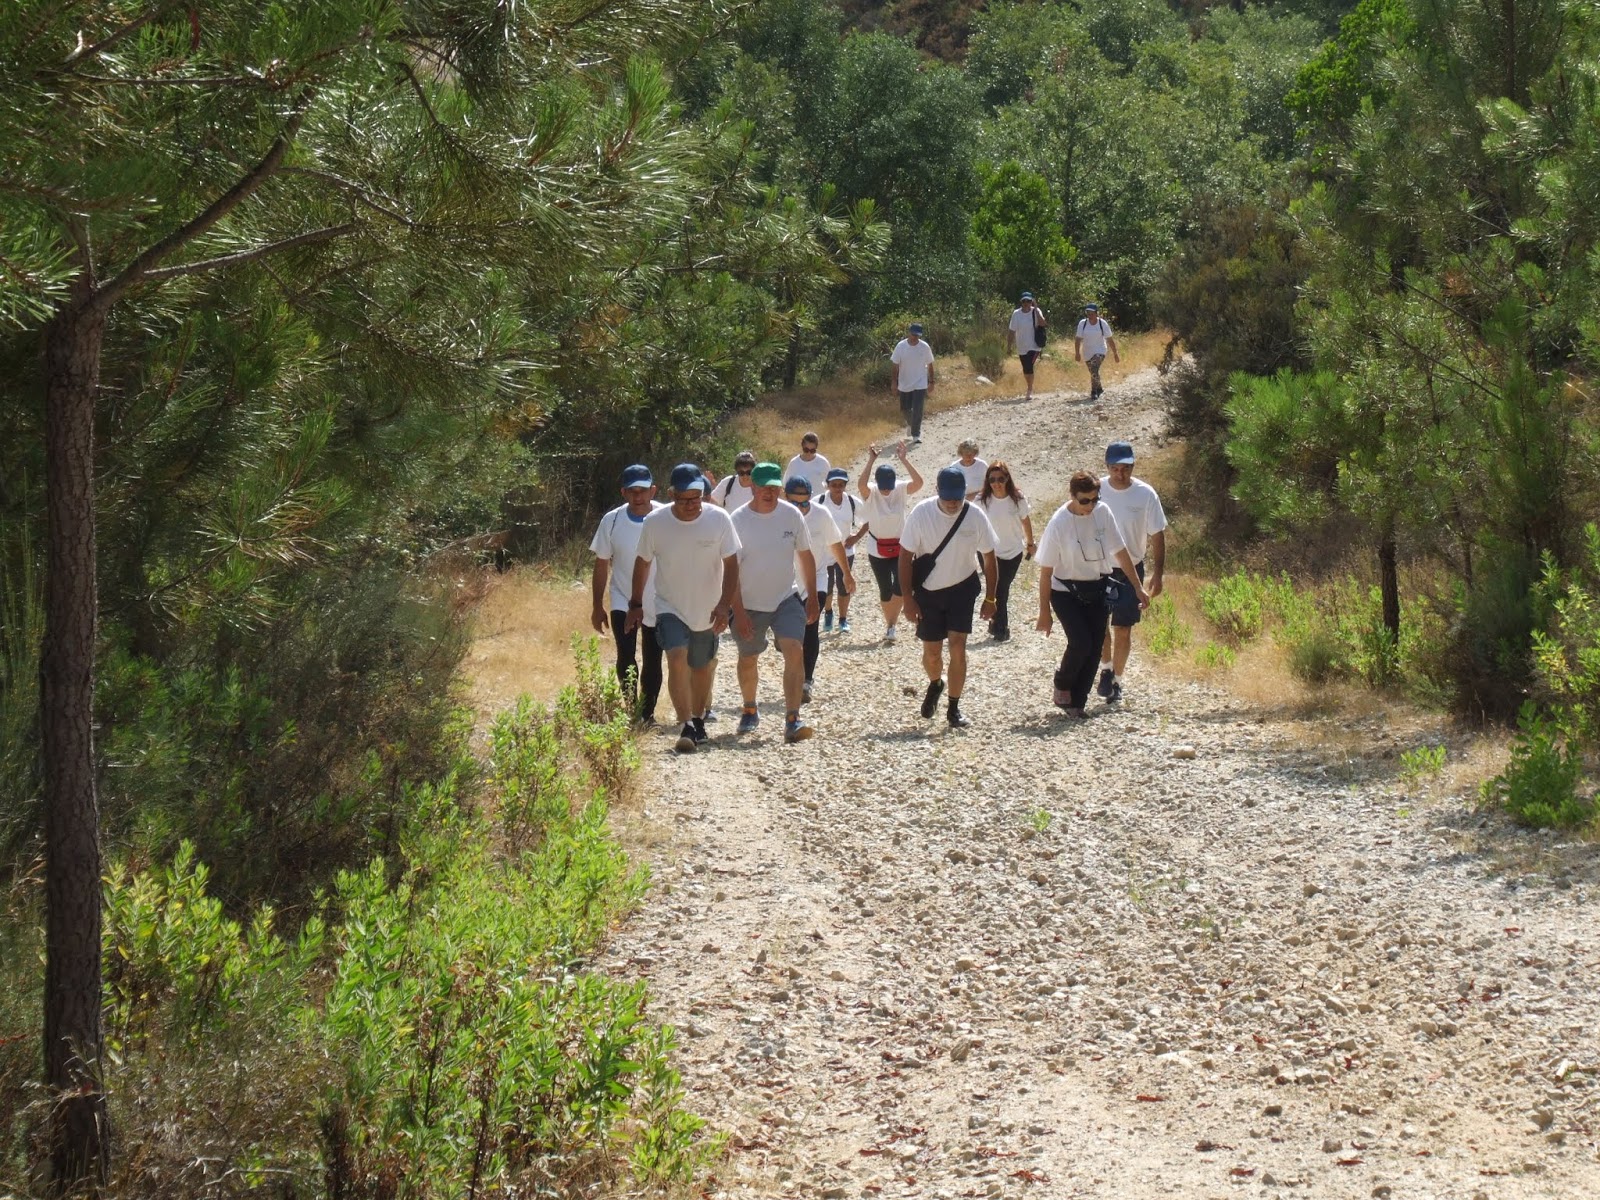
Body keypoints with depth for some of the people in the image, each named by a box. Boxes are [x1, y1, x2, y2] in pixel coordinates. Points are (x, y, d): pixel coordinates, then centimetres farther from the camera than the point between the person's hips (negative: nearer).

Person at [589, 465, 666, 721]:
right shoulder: (612, 521, -7)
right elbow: (601, 565, 2)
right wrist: (598, 607, 2)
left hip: (658, 603, 0)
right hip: (623, 602, 0)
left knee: (653, 662, 9)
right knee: (626, 657, -15)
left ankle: (647, 712, 23)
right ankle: (631, 709, -6)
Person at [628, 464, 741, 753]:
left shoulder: (719, 519, -14)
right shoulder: (655, 522, -13)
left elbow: (731, 564, -8)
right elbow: (642, 563, 1)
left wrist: (725, 604, -18)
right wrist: (636, 604, 6)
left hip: (707, 612, 2)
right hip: (670, 608, -1)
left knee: (703, 668, 15)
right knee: (677, 659, -23)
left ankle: (699, 720, 37)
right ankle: (687, 727, -24)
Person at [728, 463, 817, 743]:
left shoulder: (792, 515, -6)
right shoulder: (738, 521, -14)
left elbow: (805, 556, 6)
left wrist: (812, 597, 8)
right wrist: (738, 611, -17)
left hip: (787, 599, 1)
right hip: (750, 604, -1)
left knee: (793, 651, -18)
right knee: (748, 660, 15)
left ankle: (792, 720, -23)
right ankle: (749, 710, 41)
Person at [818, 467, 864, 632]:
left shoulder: (853, 502, -9)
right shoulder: (819, 502, -14)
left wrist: (857, 537, -6)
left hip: (846, 551, 1)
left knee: (844, 585, 5)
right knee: (827, 586, 8)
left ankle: (843, 619, 21)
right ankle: (828, 613, 35)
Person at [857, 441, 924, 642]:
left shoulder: (901, 490, -10)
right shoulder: (871, 493, -13)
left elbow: (918, 482, -27)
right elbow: (861, 484, -36)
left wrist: (904, 459, -32)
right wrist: (871, 461, -37)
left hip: (899, 547, 0)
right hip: (877, 549, 0)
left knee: (900, 587, -14)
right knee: (885, 590, 7)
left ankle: (891, 625, -3)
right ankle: (890, 624, 24)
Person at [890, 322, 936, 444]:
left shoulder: (925, 347, -8)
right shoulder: (901, 346, -9)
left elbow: (929, 365, 2)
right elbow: (896, 365, -3)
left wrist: (931, 382, 5)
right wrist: (894, 381, -6)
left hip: (920, 384, -2)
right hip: (904, 384, 2)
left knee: (917, 410, -10)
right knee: (905, 409, 15)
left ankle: (916, 435, -5)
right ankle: (911, 424, 46)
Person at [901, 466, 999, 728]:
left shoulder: (975, 515, -15)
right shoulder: (921, 513, -17)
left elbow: (989, 558, -3)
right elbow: (906, 556, -9)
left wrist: (990, 598, -1)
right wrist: (908, 598, -12)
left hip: (962, 588, 0)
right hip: (928, 590, 0)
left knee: (957, 646, -11)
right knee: (931, 652, 7)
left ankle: (954, 707, 0)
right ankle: (935, 684, 40)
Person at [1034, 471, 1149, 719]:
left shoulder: (1102, 513, -7)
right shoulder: (1059, 524, -18)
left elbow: (1119, 551, 3)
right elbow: (1046, 570, -13)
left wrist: (1137, 587, 4)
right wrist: (1045, 610, -11)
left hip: (1096, 590, 4)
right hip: (1066, 593, -4)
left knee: (1094, 647, 2)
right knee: (1081, 642, -18)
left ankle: (1076, 702, 14)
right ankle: (1062, 685, 10)